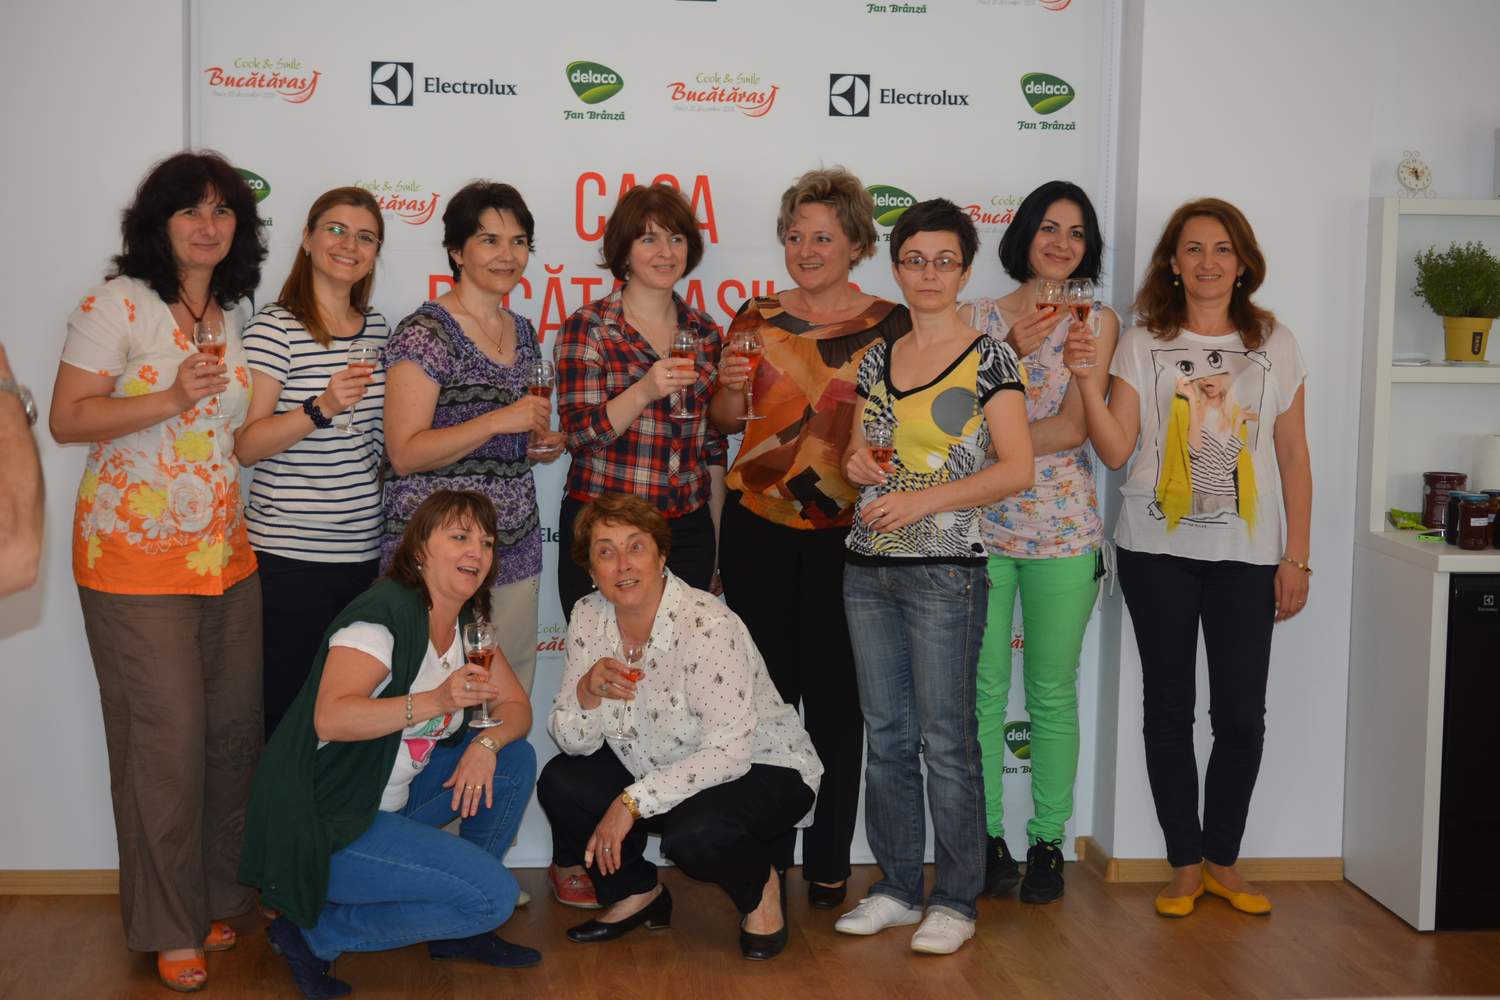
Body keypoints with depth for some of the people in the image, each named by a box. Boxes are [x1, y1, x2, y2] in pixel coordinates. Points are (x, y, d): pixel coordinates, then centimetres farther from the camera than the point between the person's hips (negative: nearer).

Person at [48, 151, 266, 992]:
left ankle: (221, 899, 24)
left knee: (235, 728, 7)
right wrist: (172, 398, -20)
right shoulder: (120, 302, -6)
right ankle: (171, 930, 10)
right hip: (135, 558, -6)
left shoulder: (238, 312, 12)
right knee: (167, 736, -4)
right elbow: (67, 419, -10)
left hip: (226, 553, 6)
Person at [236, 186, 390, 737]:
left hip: (364, 552, 5)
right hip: (289, 555, -5)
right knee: (288, 711, 0)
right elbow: (245, 445, -11)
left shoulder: (377, 329, 11)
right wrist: (321, 409, -24)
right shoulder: (275, 327, -7)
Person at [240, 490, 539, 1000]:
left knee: (515, 757, 2)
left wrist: (486, 744, -14)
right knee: (493, 894, -17)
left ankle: (460, 930, 13)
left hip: (388, 803, 9)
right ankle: (313, 934, -5)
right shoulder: (386, 611, -20)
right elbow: (330, 718, -32)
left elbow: (516, 706, 8)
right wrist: (435, 701, -42)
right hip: (320, 824, -9)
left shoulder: (466, 624, 7)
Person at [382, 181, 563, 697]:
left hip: (516, 552, 7)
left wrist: (541, 444, 4)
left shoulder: (523, 332, 13)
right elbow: (405, 454, -15)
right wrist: (499, 422, -22)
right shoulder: (425, 333, -9)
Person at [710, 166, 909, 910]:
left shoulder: (890, 325, 2)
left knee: (835, 699, 3)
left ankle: (828, 863, 15)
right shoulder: (757, 316, 9)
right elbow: (724, 421, 14)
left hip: (846, 533, -2)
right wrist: (731, 387, -7)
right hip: (758, 524, 2)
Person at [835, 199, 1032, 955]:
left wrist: (926, 498, -18)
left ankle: (956, 901, 9)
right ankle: (896, 887, 22)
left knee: (946, 737, -2)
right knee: (885, 733, 10)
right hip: (868, 567, 6)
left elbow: (1017, 468, -9)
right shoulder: (876, 358, 12)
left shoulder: (988, 358, -4)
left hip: (945, 568, -6)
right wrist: (856, 464, -3)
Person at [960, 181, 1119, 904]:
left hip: (1063, 529, -1)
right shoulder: (976, 317, 8)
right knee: (983, 688, 2)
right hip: (979, 525, 1)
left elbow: (1072, 428, -7)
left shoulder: (1096, 323, 4)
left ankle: (1047, 842, 16)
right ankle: (988, 837, 15)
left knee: (1052, 694, 6)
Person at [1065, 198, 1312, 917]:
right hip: (1158, 550, 0)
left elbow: (1293, 458, 7)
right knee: (1169, 706, 6)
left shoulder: (1274, 345, 6)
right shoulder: (1144, 343, 2)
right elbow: (1116, 450, -5)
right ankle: (1185, 864, 18)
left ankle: (1223, 859, 19)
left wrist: (1296, 558, 3)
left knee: (1241, 713, 0)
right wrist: (1087, 381, -19)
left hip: (1246, 554, 1)